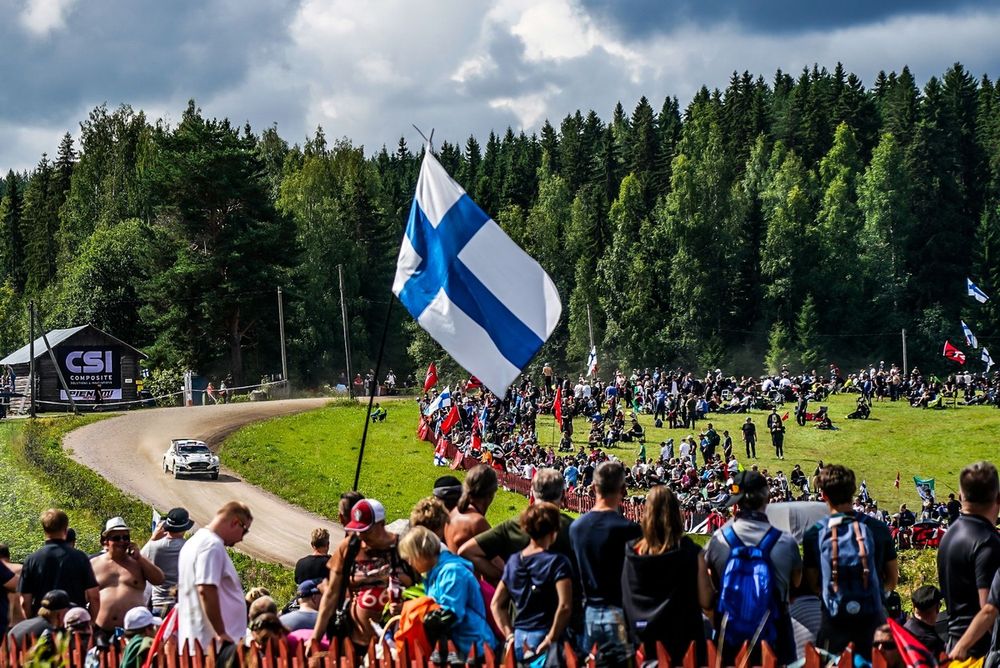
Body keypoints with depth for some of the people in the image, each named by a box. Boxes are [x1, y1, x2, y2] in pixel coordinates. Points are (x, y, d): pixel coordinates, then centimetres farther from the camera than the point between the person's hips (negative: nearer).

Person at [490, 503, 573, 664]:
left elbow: (496, 604, 13)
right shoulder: (557, 562, -9)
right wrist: (551, 639, -12)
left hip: (519, 641, 6)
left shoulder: (513, 561, 10)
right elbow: (564, 606, -20)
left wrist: (510, 635, 10)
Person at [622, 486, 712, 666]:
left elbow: (625, 601, 0)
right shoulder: (691, 553, -13)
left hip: (645, 643, 3)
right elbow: (705, 602, -11)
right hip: (684, 639, -2)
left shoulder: (631, 552, -6)